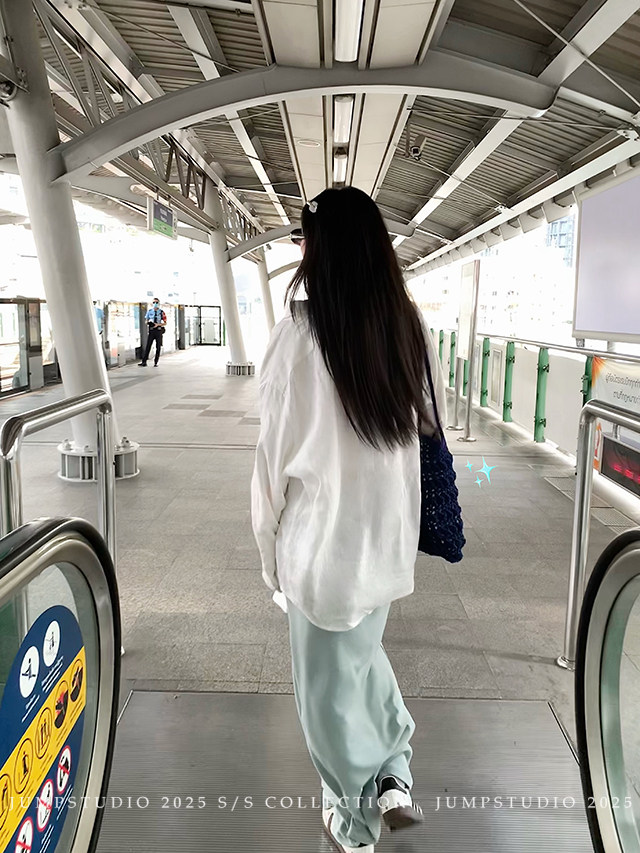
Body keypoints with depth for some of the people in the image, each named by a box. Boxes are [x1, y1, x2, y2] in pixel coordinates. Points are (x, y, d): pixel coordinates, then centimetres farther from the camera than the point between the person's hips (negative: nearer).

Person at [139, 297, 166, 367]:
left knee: (158, 347, 3)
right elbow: (146, 321, 14)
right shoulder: (149, 311, 7)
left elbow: (165, 323, -1)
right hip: (151, 331, 2)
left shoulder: (161, 312, -1)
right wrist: (148, 323, -11)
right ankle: (144, 362, -6)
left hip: (159, 331, -2)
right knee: (147, 346, -5)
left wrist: (157, 324, -17)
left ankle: (155, 362, 10)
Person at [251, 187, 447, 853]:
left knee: (330, 681, 16)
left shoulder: (300, 329, -18)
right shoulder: (411, 328, -5)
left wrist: (270, 551, -1)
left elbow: (277, 450, -13)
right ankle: (393, 779, 30)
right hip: (389, 534, 5)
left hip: (323, 538, -5)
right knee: (363, 653, 30)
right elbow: (429, 427, 1)